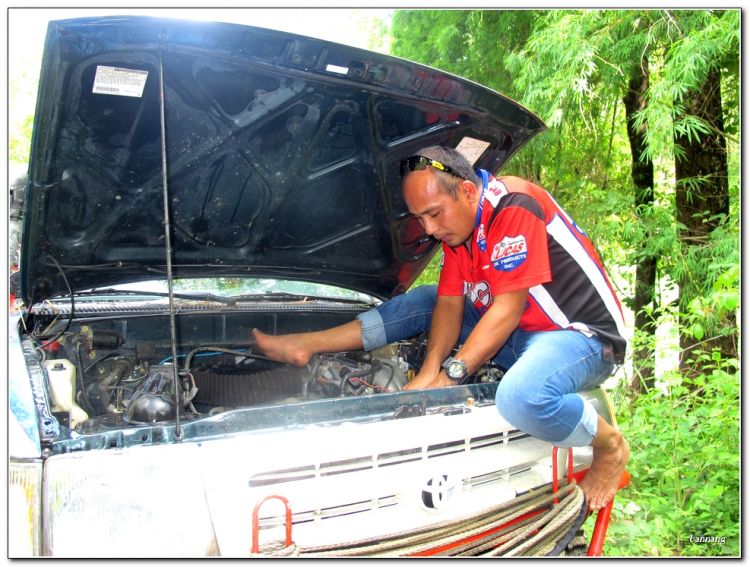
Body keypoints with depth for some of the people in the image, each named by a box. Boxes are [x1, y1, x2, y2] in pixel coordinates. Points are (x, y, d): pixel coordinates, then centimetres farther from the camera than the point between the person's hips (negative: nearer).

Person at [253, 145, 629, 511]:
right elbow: (451, 304, 1)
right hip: (515, 332, 8)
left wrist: (450, 375, -24)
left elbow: (508, 308, -24)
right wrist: (429, 370, -15)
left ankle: (610, 446, -8)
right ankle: (305, 346, 8)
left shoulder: (514, 206, -22)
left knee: (520, 398, -38)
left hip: (582, 334, -8)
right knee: (421, 301, 5)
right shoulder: (455, 225, 4)